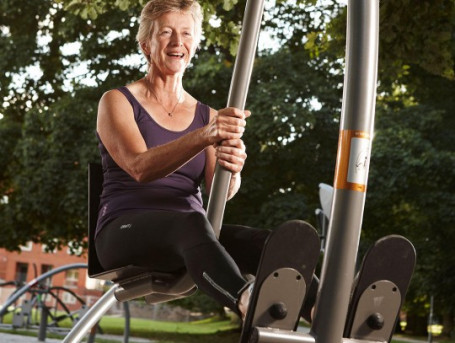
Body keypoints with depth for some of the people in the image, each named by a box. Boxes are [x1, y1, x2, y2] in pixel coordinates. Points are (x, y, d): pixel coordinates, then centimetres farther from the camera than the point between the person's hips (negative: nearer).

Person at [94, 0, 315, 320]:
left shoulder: (206, 116, 18)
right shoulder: (117, 102, 5)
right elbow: (140, 168, -16)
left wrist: (233, 166, -26)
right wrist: (206, 136, -32)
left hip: (188, 242, 4)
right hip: (125, 231, -4)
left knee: (265, 242, -28)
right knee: (192, 223, -39)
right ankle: (248, 303, -66)